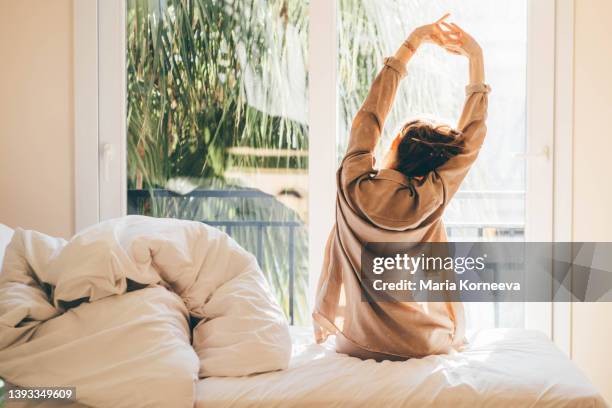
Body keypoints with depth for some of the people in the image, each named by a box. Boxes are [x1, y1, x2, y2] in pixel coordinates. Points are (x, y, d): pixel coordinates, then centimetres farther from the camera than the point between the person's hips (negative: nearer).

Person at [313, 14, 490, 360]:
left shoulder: (354, 185, -15)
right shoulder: (430, 201, -16)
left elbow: (371, 113, -1)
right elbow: (473, 135, -5)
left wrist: (411, 44, 5)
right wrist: (476, 57, 2)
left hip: (359, 345, 1)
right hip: (425, 348, -1)